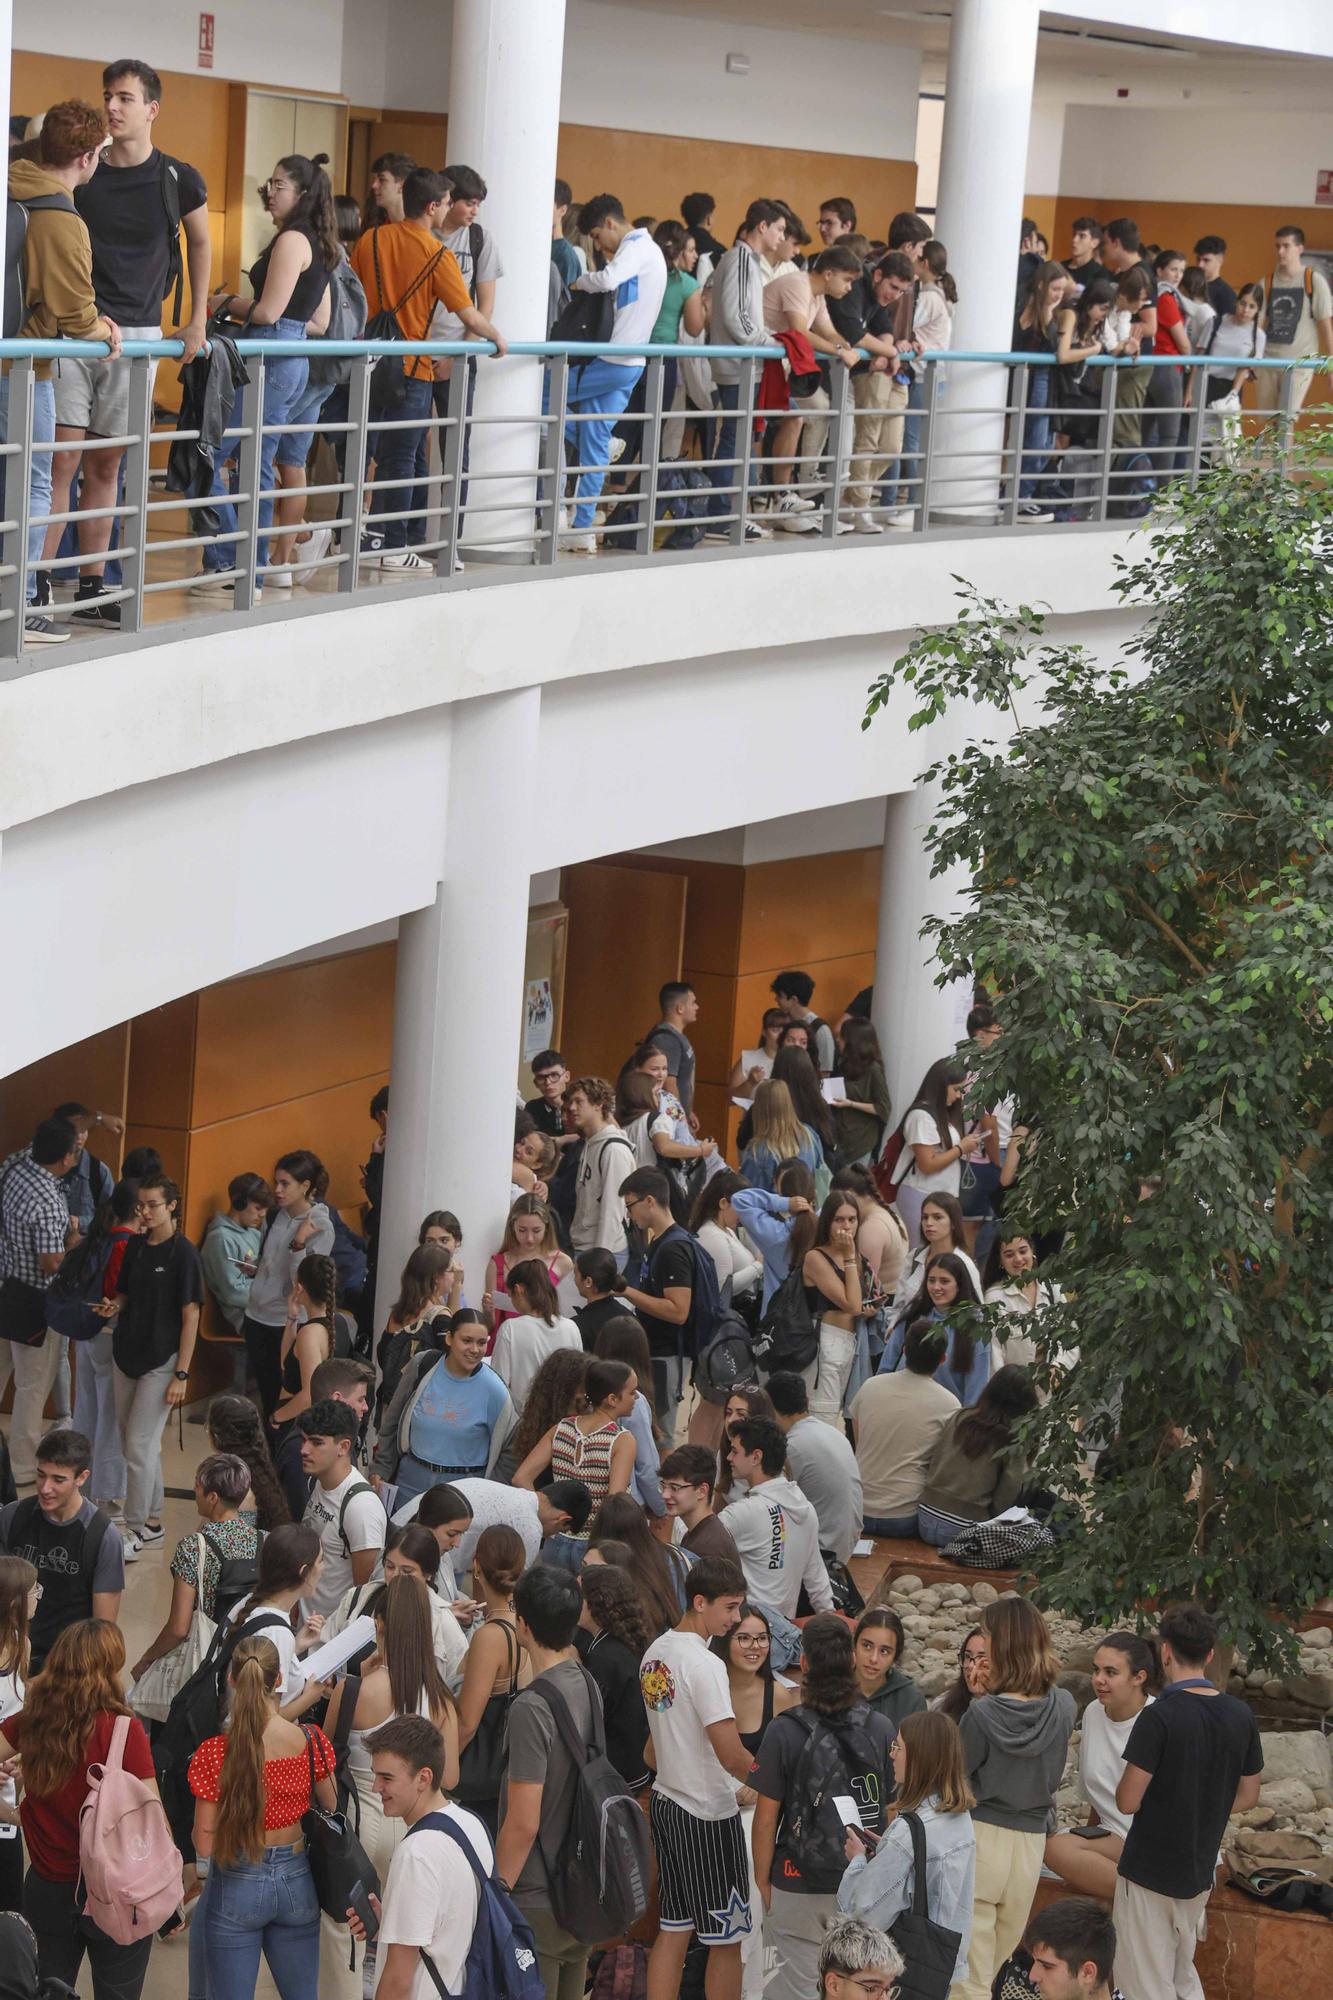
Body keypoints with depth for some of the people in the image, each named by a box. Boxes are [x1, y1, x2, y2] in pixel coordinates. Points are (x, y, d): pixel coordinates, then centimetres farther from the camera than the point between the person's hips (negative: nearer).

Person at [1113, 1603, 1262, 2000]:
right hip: (1200, 1871, 6)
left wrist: (1123, 1788, 3)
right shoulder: (1241, 1716, -2)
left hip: (1149, 1873, -6)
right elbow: (1248, 1797, 8)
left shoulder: (1159, 1718, -20)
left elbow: (1128, 1802, -18)